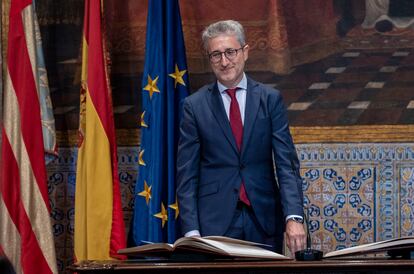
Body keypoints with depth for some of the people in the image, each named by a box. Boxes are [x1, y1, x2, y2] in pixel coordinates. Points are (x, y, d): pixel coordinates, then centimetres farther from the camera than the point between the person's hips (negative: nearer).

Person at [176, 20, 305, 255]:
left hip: (264, 220, 1)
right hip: (215, 221, -1)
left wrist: (294, 218, -15)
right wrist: (191, 231, -8)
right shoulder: (195, 106, 3)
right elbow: (187, 174, 1)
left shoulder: (270, 99, 4)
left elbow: (286, 163, -2)